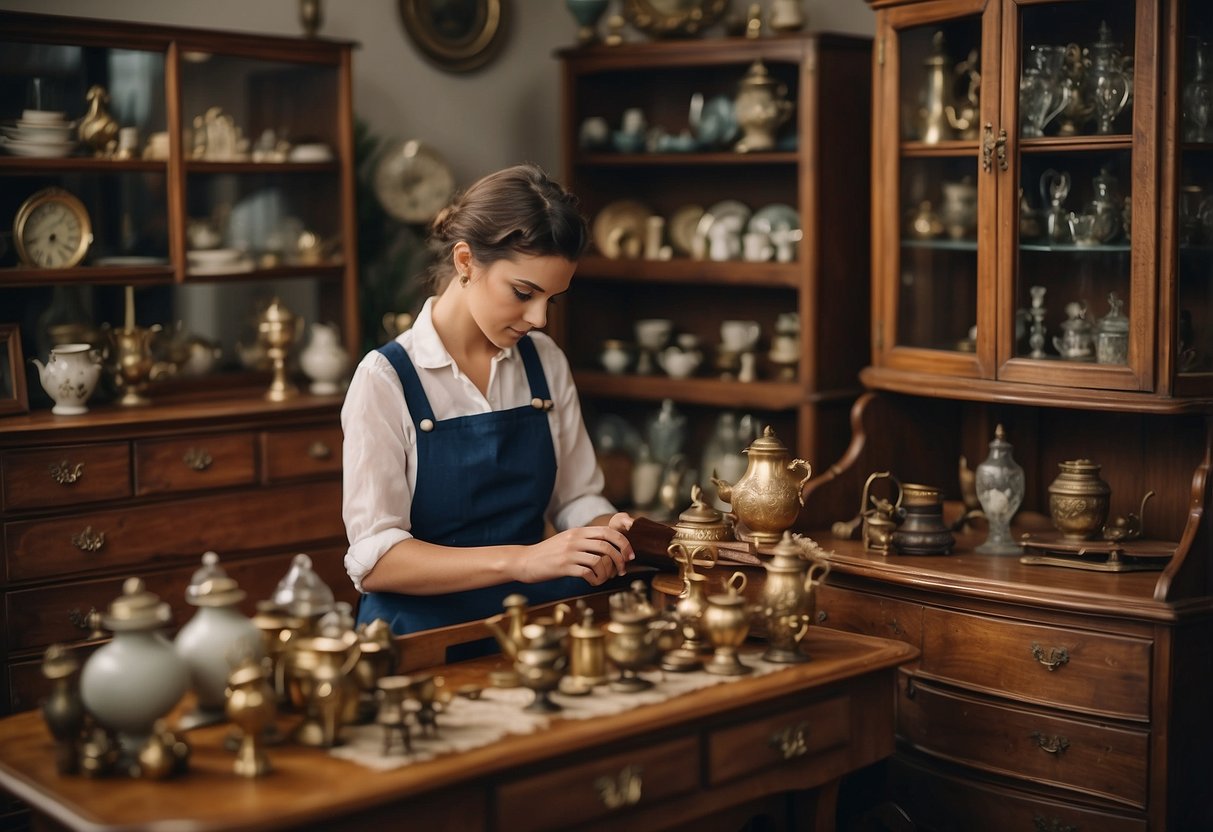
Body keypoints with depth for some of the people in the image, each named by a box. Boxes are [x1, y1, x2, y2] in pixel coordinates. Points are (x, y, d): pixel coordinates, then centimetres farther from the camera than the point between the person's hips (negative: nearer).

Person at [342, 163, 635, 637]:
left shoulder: (545, 363, 8)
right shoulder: (385, 379, -8)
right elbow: (374, 560, -16)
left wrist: (604, 537, -11)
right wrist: (519, 560, -28)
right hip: (428, 632, -5)